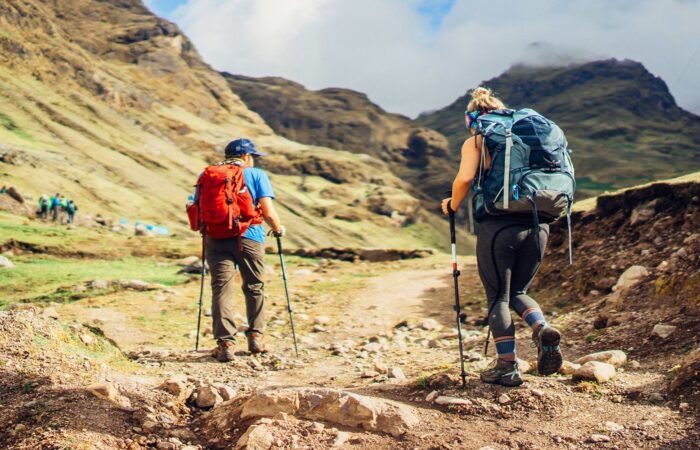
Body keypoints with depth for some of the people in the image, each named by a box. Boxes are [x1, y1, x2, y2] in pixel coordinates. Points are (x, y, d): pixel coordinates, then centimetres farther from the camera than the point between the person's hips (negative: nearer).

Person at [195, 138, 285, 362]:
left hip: (216, 239, 2)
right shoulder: (256, 175, 5)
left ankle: (225, 343, -5)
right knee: (254, 287, 17)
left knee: (221, 289, 2)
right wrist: (278, 228, 12)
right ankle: (255, 336, 23)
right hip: (249, 237, -1)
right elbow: (268, 211, -5)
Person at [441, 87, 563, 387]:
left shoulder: (475, 142, 4)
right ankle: (543, 329, -6)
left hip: (499, 225, -5)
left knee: (498, 297, 8)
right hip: (537, 225, 5)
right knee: (517, 291, 21)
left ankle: (507, 367, 8)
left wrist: (453, 205, 5)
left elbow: (465, 178, -13)